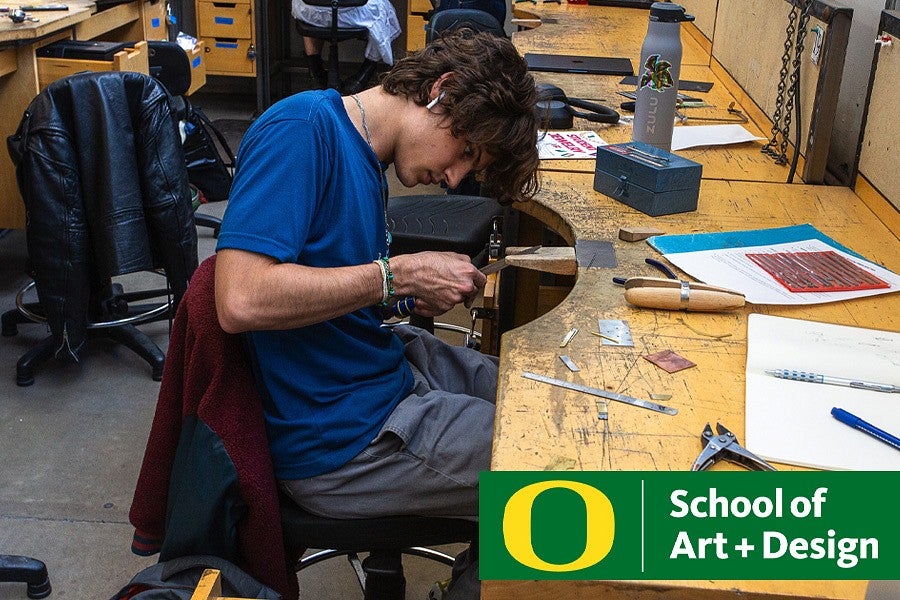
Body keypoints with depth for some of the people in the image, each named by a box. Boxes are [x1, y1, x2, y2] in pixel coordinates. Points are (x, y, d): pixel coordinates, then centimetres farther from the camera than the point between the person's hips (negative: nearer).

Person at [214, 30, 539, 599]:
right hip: (339, 441, -10)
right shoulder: (304, 127, -20)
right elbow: (241, 300, -30)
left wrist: (423, 286, -3)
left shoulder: (365, 158, 8)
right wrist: (399, 274, -22)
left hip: (384, 369, 10)